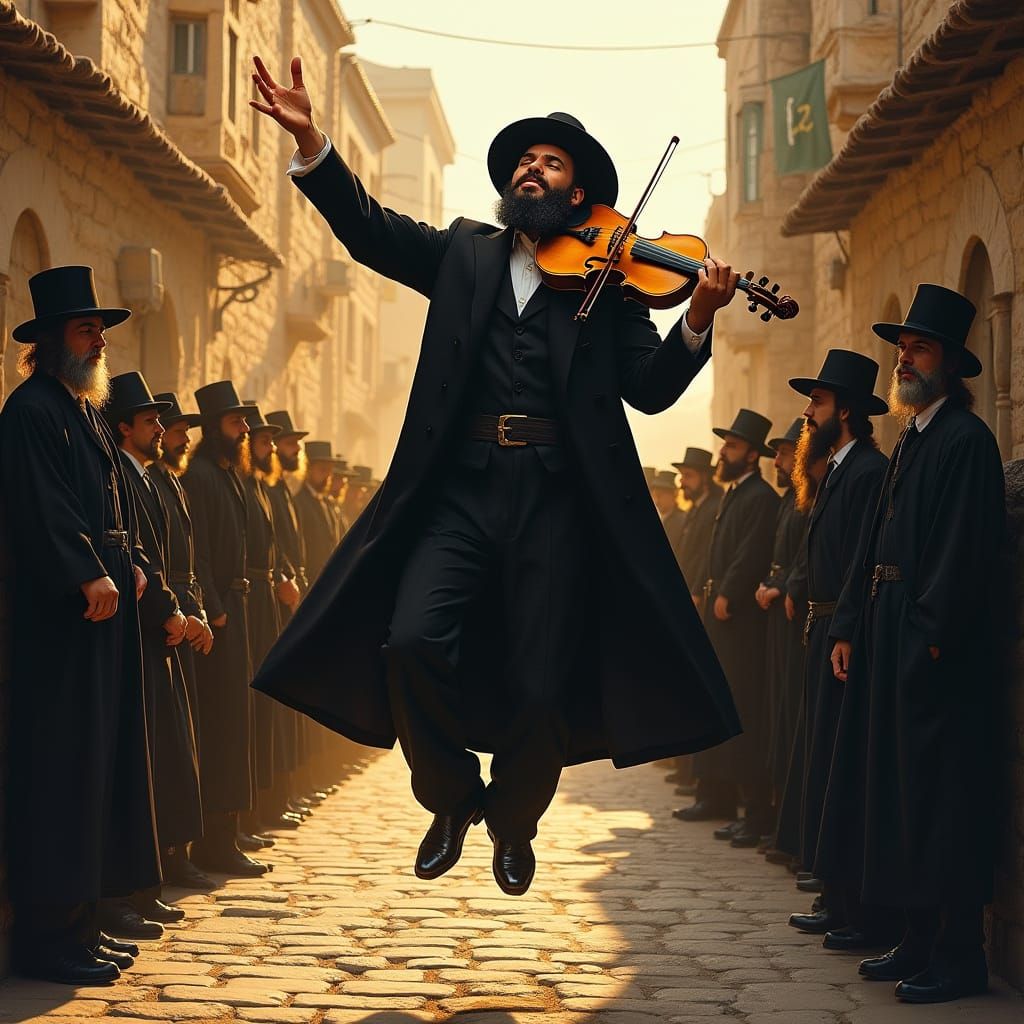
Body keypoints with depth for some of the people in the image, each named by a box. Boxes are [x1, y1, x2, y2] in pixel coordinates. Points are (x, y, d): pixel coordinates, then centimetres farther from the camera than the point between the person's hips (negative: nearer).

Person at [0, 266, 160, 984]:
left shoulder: (89, 413, 20)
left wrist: (133, 566, 7)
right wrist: (88, 575, -23)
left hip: (105, 607, 10)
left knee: (102, 758, 10)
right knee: (63, 764, -9)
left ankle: (80, 921, 17)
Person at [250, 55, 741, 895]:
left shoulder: (607, 281, 9)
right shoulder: (463, 253, 16)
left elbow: (651, 387, 0)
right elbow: (369, 227, 4)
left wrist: (697, 318, -19)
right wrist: (310, 142, -10)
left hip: (559, 501, -1)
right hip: (460, 488, 2)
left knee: (541, 687, -3)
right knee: (414, 640, -18)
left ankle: (513, 825, 27)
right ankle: (452, 800, 8)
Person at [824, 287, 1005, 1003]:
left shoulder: (966, 439, -11)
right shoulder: (910, 440, 17)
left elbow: (967, 550, -19)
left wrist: (930, 634, -22)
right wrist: (850, 626, 12)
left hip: (941, 647, -10)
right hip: (890, 637, 10)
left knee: (941, 795, -6)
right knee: (901, 788, 13)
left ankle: (958, 959, 1)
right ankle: (922, 940, 21)